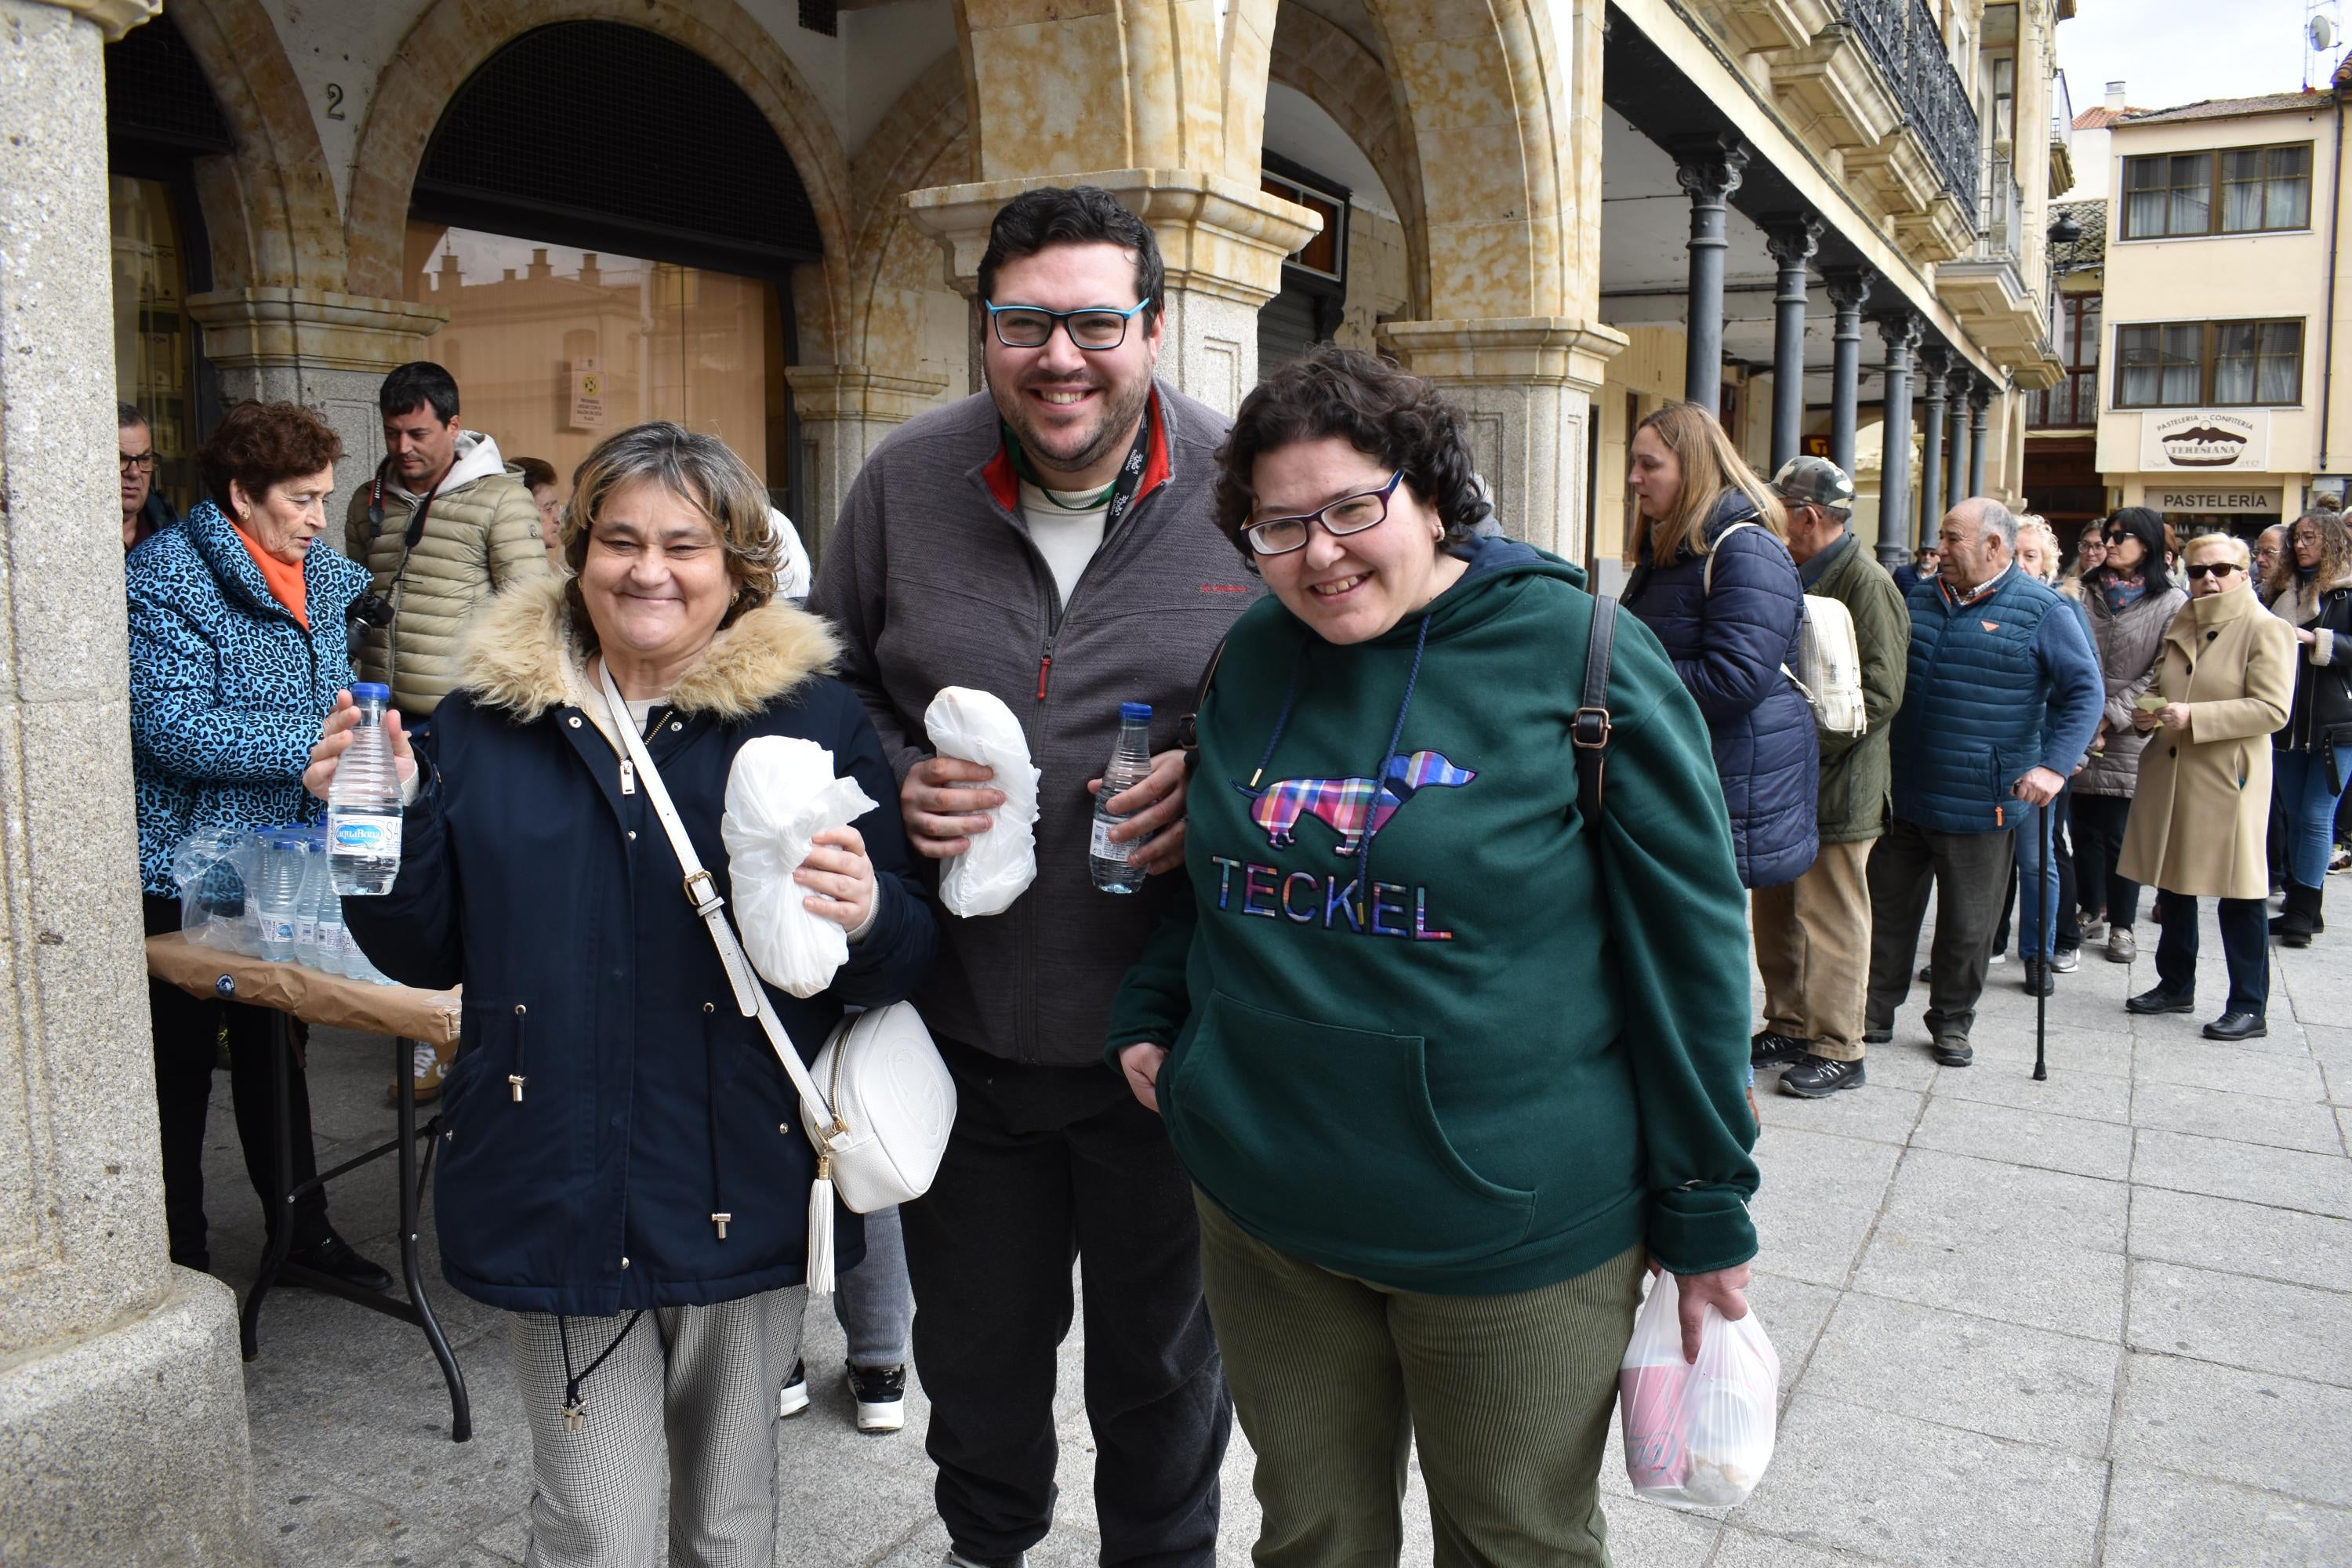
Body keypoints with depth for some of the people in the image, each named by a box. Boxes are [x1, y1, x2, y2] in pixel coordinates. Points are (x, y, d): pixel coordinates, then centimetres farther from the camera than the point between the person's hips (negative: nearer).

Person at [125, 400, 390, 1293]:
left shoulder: (326, 580, 7)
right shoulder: (162, 578, -15)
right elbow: (173, 728, -25)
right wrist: (314, 742, -28)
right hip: (185, 873, -7)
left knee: (279, 1047, 18)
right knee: (179, 1065, 5)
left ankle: (300, 1223, 32)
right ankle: (180, 1263, 20)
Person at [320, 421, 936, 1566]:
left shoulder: (817, 718, -4)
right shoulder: (487, 720, 3)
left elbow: (908, 956, -3)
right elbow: (428, 952, 8)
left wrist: (867, 917, -25)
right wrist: (384, 821, -9)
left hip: (746, 1193, 0)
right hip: (557, 1197, 1)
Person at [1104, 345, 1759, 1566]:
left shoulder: (1581, 655, -12)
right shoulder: (1253, 657, 3)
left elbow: (1687, 941, -8)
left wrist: (1707, 1211, -6)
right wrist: (1148, 1016, 5)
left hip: (1510, 1227, -4)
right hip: (1262, 1205, 4)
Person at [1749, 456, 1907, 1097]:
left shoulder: (1866, 582, -14)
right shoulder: (1797, 575, 14)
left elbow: (1880, 695, -20)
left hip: (1836, 786, -9)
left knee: (1830, 920, 0)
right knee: (1776, 912, 15)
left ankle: (1838, 1050, 11)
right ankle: (1789, 1027, 28)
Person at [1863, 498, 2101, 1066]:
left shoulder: (2040, 610, -7)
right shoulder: (1921, 599, 8)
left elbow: (2084, 691, -8)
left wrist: (2054, 765, -19)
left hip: (1980, 804, -4)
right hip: (1901, 794, 4)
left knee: (1967, 927, 8)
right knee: (1888, 909, 12)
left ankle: (1952, 1023, 25)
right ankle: (1875, 1013, 24)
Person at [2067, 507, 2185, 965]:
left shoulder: (2171, 602, -2)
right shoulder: (2089, 592, 9)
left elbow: (2162, 674, -8)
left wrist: (2110, 717, -12)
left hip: (2129, 737, -3)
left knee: (2120, 833, 1)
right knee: (2085, 827, 9)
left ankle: (2122, 925, 15)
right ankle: (2092, 912, 25)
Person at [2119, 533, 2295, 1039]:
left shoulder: (2267, 630, -6)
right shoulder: (2179, 628, 14)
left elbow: (2272, 709, -16)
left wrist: (2193, 717, -22)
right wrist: (2147, 712, 4)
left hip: (2227, 783, -7)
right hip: (2169, 778, 7)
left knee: (2238, 897, -1)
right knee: (2173, 885, 14)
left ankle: (2249, 1008, 8)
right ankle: (2175, 987, 28)